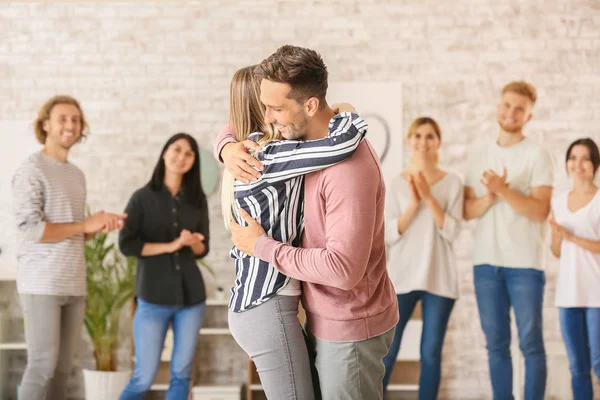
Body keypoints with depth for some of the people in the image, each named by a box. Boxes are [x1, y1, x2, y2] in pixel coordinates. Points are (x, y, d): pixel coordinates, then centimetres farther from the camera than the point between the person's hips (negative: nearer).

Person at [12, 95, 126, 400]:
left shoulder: (77, 175, 17)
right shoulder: (31, 170, -9)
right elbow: (30, 230, -18)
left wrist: (102, 225, 0)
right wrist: (86, 224, -15)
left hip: (73, 284, 8)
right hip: (41, 283, -8)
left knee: (62, 366, 8)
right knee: (42, 365, -9)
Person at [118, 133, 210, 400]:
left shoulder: (197, 200, 7)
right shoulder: (143, 198, -2)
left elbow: (203, 250, 11)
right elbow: (126, 244, -9)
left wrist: (193, 243, -12)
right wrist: (170, 246, -15)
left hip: (191, 296, 3)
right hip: (153, 297, -3)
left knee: (181, 373, 5)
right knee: (144, 377, -4)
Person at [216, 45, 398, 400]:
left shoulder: (348, 166, -29)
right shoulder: (301, 135, -1)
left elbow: (343, 268, -33)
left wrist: (262, 246, -22)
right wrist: (228, 148, -10)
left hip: (350, 327, -9)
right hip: (324, 317, 9)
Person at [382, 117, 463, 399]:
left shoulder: (452, 182, 2)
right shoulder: (397, 184, 3)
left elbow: (452, 231, -6)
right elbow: (390, 234, -3)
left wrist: (429, 198, -15)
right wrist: (414, 203, -15)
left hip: (439, 279, 0)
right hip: (402, 276, 0)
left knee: (431, 353, 5)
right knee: (386, 351, -1)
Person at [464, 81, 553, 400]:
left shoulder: (537, 155, -1)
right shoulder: (478, 157, 12)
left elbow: (540, 211, -10)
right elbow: (467, 211, 7)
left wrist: (503, 190, -19)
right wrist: (489, 196, -12)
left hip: (524, 264, -4)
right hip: (486, 262, 4)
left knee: (531, 344, -1)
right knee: (496, 345, 8)